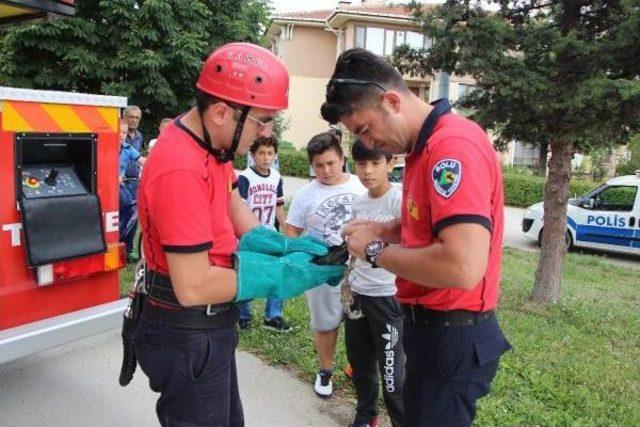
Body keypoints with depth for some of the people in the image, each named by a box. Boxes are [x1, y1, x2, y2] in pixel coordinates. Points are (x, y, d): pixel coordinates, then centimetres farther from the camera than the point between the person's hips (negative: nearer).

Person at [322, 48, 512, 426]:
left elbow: (464, 267, -32)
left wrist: (376, 251, -19)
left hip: (453, 336, -10)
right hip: (431, 325, 10)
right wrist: (386, 230, 4)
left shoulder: (453, 145, -24)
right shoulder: (426, 146, 8)